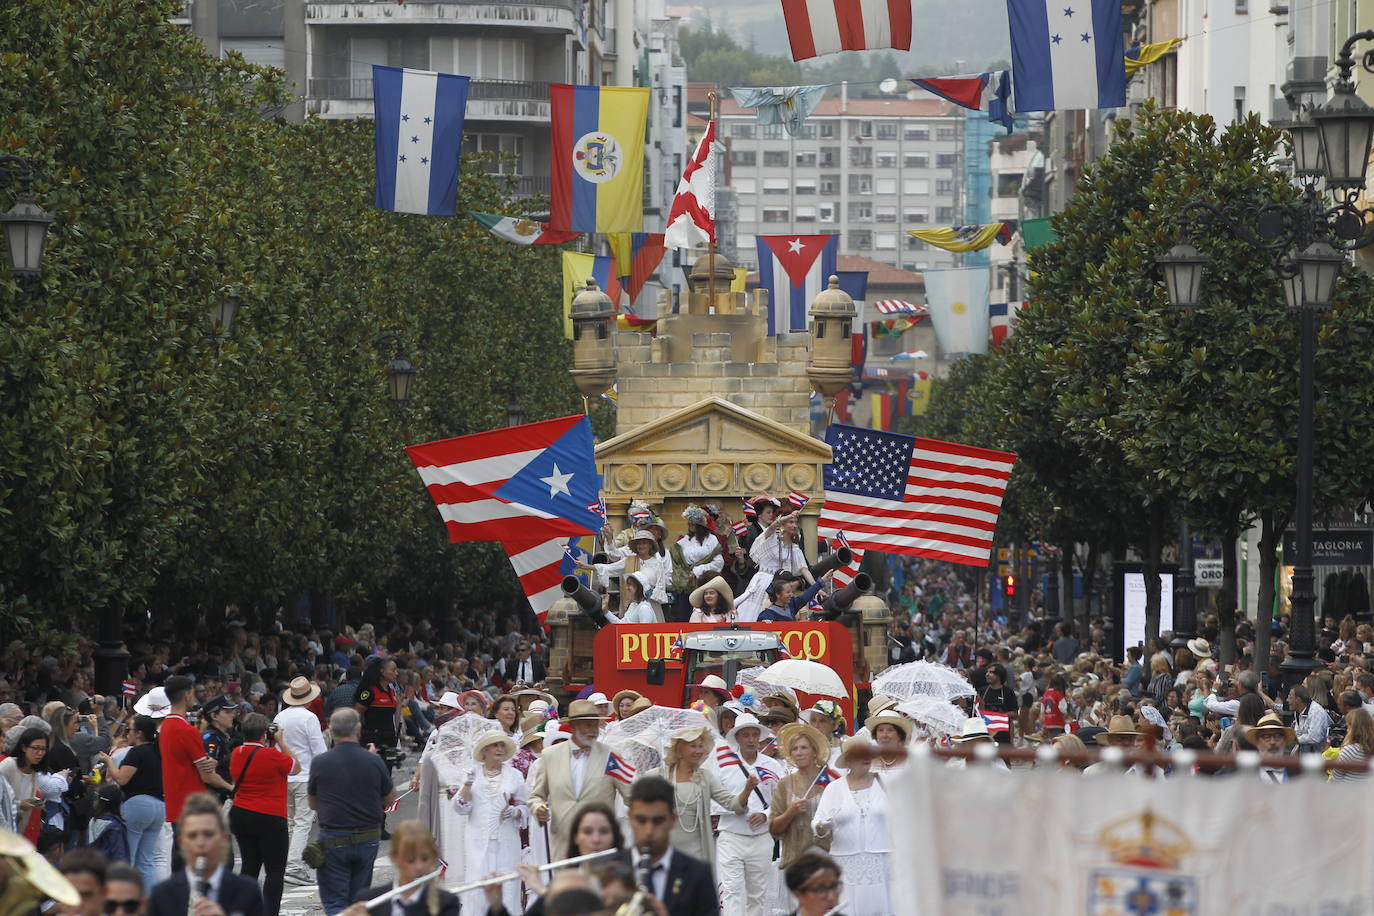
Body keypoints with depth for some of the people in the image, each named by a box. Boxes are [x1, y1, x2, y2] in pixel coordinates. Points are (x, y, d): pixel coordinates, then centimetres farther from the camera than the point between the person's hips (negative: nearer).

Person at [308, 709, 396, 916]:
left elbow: (313, 804, 6)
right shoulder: (374, 762, -7)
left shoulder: (320, 763, -9)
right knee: (358, 899, 16)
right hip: (368, 840, 2)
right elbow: (390, 799, 8)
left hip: (333, 839, -2)